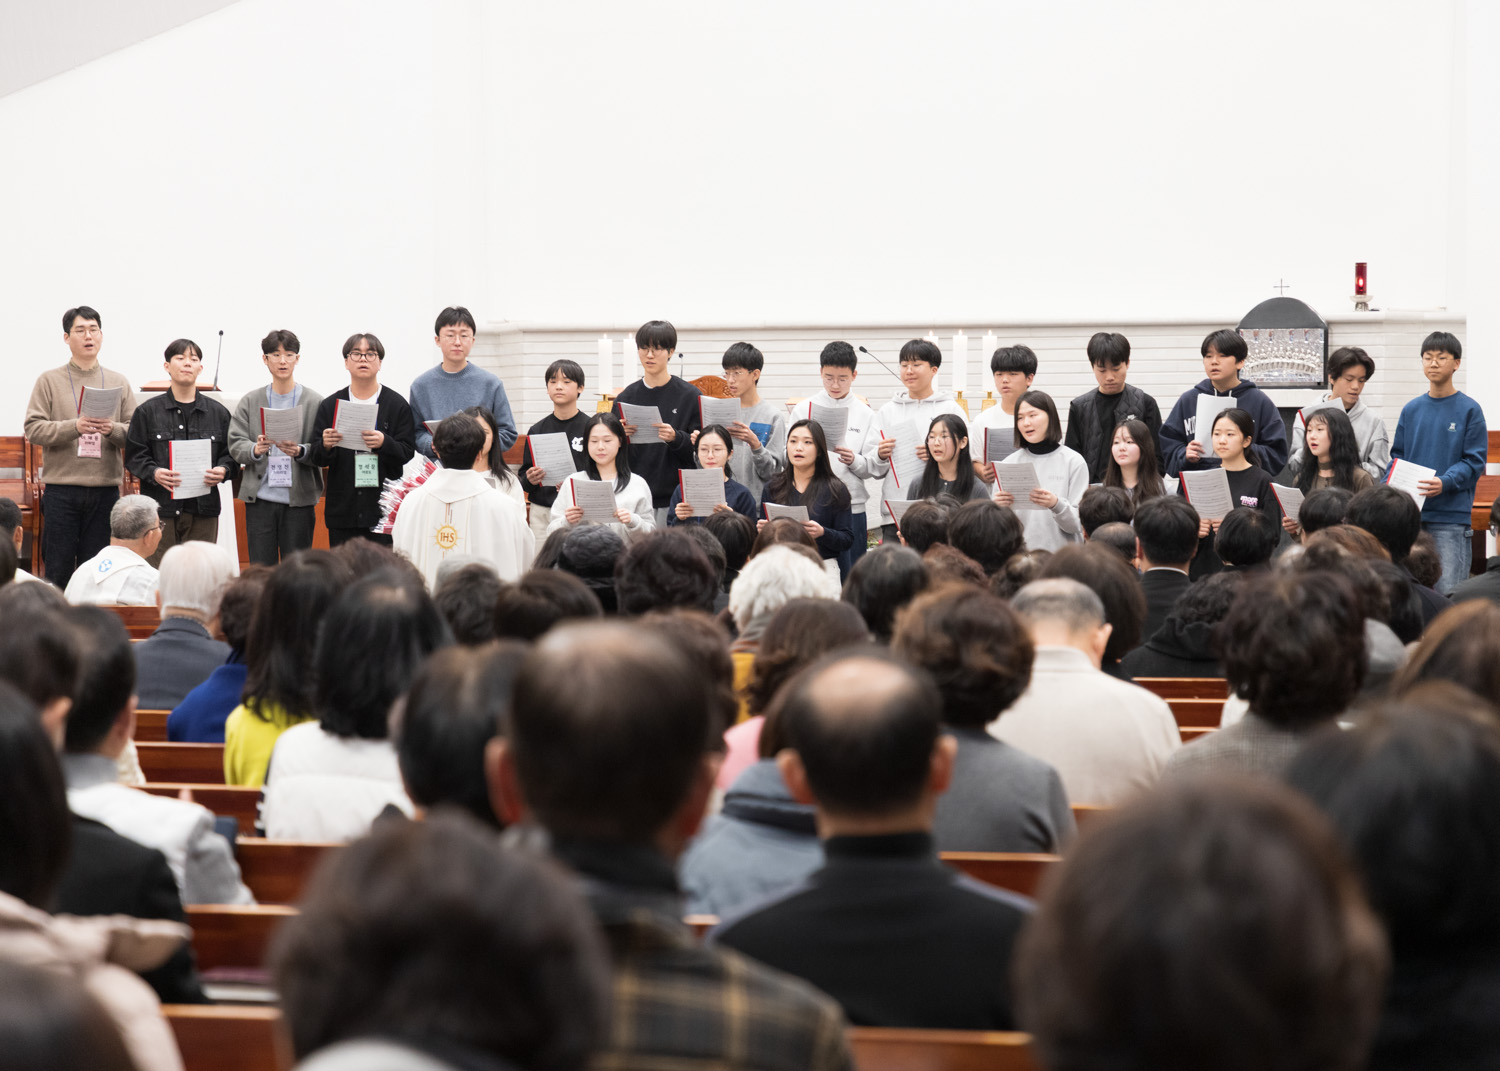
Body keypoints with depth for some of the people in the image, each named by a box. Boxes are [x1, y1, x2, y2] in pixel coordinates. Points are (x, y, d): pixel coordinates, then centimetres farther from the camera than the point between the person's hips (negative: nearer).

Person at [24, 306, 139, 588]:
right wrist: (75, 427, -18)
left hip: (106, 490, 2)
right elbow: (34, 429, -5)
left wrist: (112, 430, -16)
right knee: (57, 570, 0)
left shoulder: (119, 383, 10)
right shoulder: (49, 381, 5)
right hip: (61, 488, -2)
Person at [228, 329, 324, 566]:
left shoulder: (315, 402, 3)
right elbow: (235, 444, 1)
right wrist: (255, 450, -20)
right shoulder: (250, 402, 9)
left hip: (299, 499, -1)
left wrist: (300, 451, -23)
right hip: (260, 499, 1)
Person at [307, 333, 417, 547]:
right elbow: (317, 459, 7)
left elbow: (407, 452, -2)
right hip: (343, 510, 2)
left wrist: (384, 443, -21)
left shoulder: (397, 404, 5)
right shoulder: (329, 406, 10)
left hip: (384, 506, -2)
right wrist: (326, 446, -16)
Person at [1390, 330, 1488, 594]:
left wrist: (1445, 483, -21)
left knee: (1448, 592, -9)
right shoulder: (1411, 410, 13)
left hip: (1451, 517, -5)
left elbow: (1474, 462, -5)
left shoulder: (1469, 410, 0)